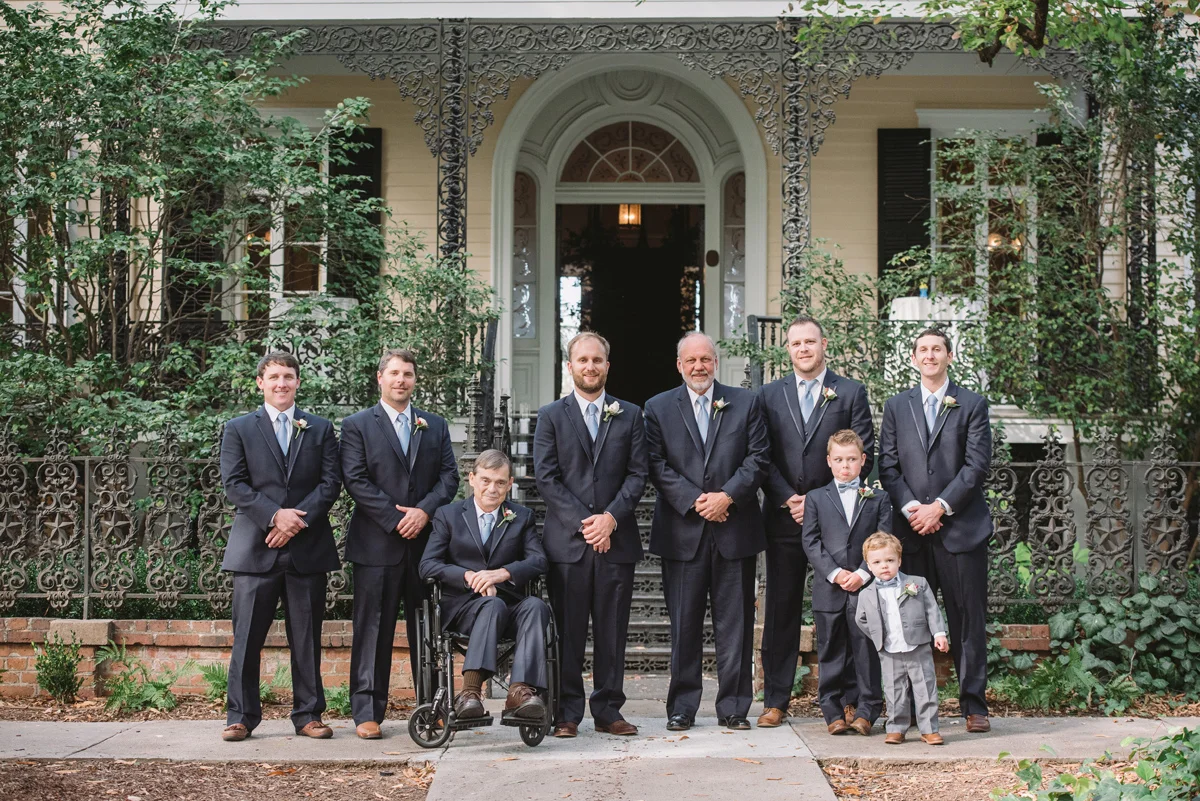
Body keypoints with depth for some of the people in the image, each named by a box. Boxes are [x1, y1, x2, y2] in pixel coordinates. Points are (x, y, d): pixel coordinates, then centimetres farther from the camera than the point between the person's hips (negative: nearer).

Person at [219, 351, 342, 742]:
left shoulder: (320, 429, 13)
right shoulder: (238, 429, 8)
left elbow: (331, 481, 3)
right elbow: (234, 485, -1)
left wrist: (298, 520, -11)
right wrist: (275, 515, -14)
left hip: (308, 548, 2)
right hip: (255, 548, -1)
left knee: (307, 637, 5)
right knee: (247, 637, -1)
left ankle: (308, 715, 12)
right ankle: (241, 716, 6)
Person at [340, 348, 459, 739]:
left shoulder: (435, 426, 15)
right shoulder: (357, 426, 4)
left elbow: (449, 476, 8)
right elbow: (356, 481, -5)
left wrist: (424, 510, -9)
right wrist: (396, 519, -12)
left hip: (426, 541, 3)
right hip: (377, 543, -3)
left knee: (427, 629, 7)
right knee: (373, 629, -2)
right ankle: (367, 712, 2)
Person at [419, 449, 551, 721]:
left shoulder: (522, 517, 18)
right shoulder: (448, 515, 13)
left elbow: (539, 561, 2)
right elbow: (427, 565, 1)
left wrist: (503, 573, -17)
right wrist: (469, 576, -15)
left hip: (510, 604, 2)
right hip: (462, 605, -2)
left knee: (536, 606, -32)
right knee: (493, 604, -36)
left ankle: (520, 691, -47)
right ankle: (470, 689, -47)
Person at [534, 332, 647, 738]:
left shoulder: (630, 415, 12)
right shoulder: (551, 416, 7)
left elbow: (637, 474, 6)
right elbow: (546, 478, -1)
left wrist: (611, 517, -9)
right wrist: (583, 523, -10)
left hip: (616, 538, 2)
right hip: (566, 540, -1)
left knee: (612, 629, 4)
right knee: (568, 631, -1)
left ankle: (608, 709, 11)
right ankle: (567, 713, 5)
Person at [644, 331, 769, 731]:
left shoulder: (745, 403, 8)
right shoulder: (658, 408, 7)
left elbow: (757, 459, 2)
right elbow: (658, 466, 0)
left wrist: (727, 496, -11)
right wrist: (694, 501, -11)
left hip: (734, 528, 0)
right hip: (682, 532, 0)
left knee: (735, 623, 3)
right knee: (684, 623, 3)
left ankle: (733, 706, 11)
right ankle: (682, 707, 11)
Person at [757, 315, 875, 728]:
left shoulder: (851, 393, 5)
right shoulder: (769, 396, 10)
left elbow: (864, 456, -1)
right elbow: (762, 457, 5)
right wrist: (786, 499, -9)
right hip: (784, 518, 2)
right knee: (781, 609, 5)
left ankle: (848, 699, 8)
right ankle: (775, 700, 10)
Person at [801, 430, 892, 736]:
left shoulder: (878, 499, 8)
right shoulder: (816, 498, 9)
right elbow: (811, 542, 3)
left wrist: (863, 573, -11)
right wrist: (833, 573, -10)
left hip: (866, 587, -1)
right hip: (828, 590, 1)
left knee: (866, 650, 0)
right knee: (831, 652, 5)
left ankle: (866, 711, 7)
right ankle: (833, 712, 11)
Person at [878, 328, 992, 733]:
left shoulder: (972, 405, 6)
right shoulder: (896, 406, 14)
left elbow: (977, 464, -3)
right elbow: (888, 465, 8)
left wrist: (940, 506, -11)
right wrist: (910, 508, -7)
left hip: (960, 526, -2)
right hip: (911, 530, 2)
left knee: (968, 618, 0)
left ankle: (973, 704, 6)